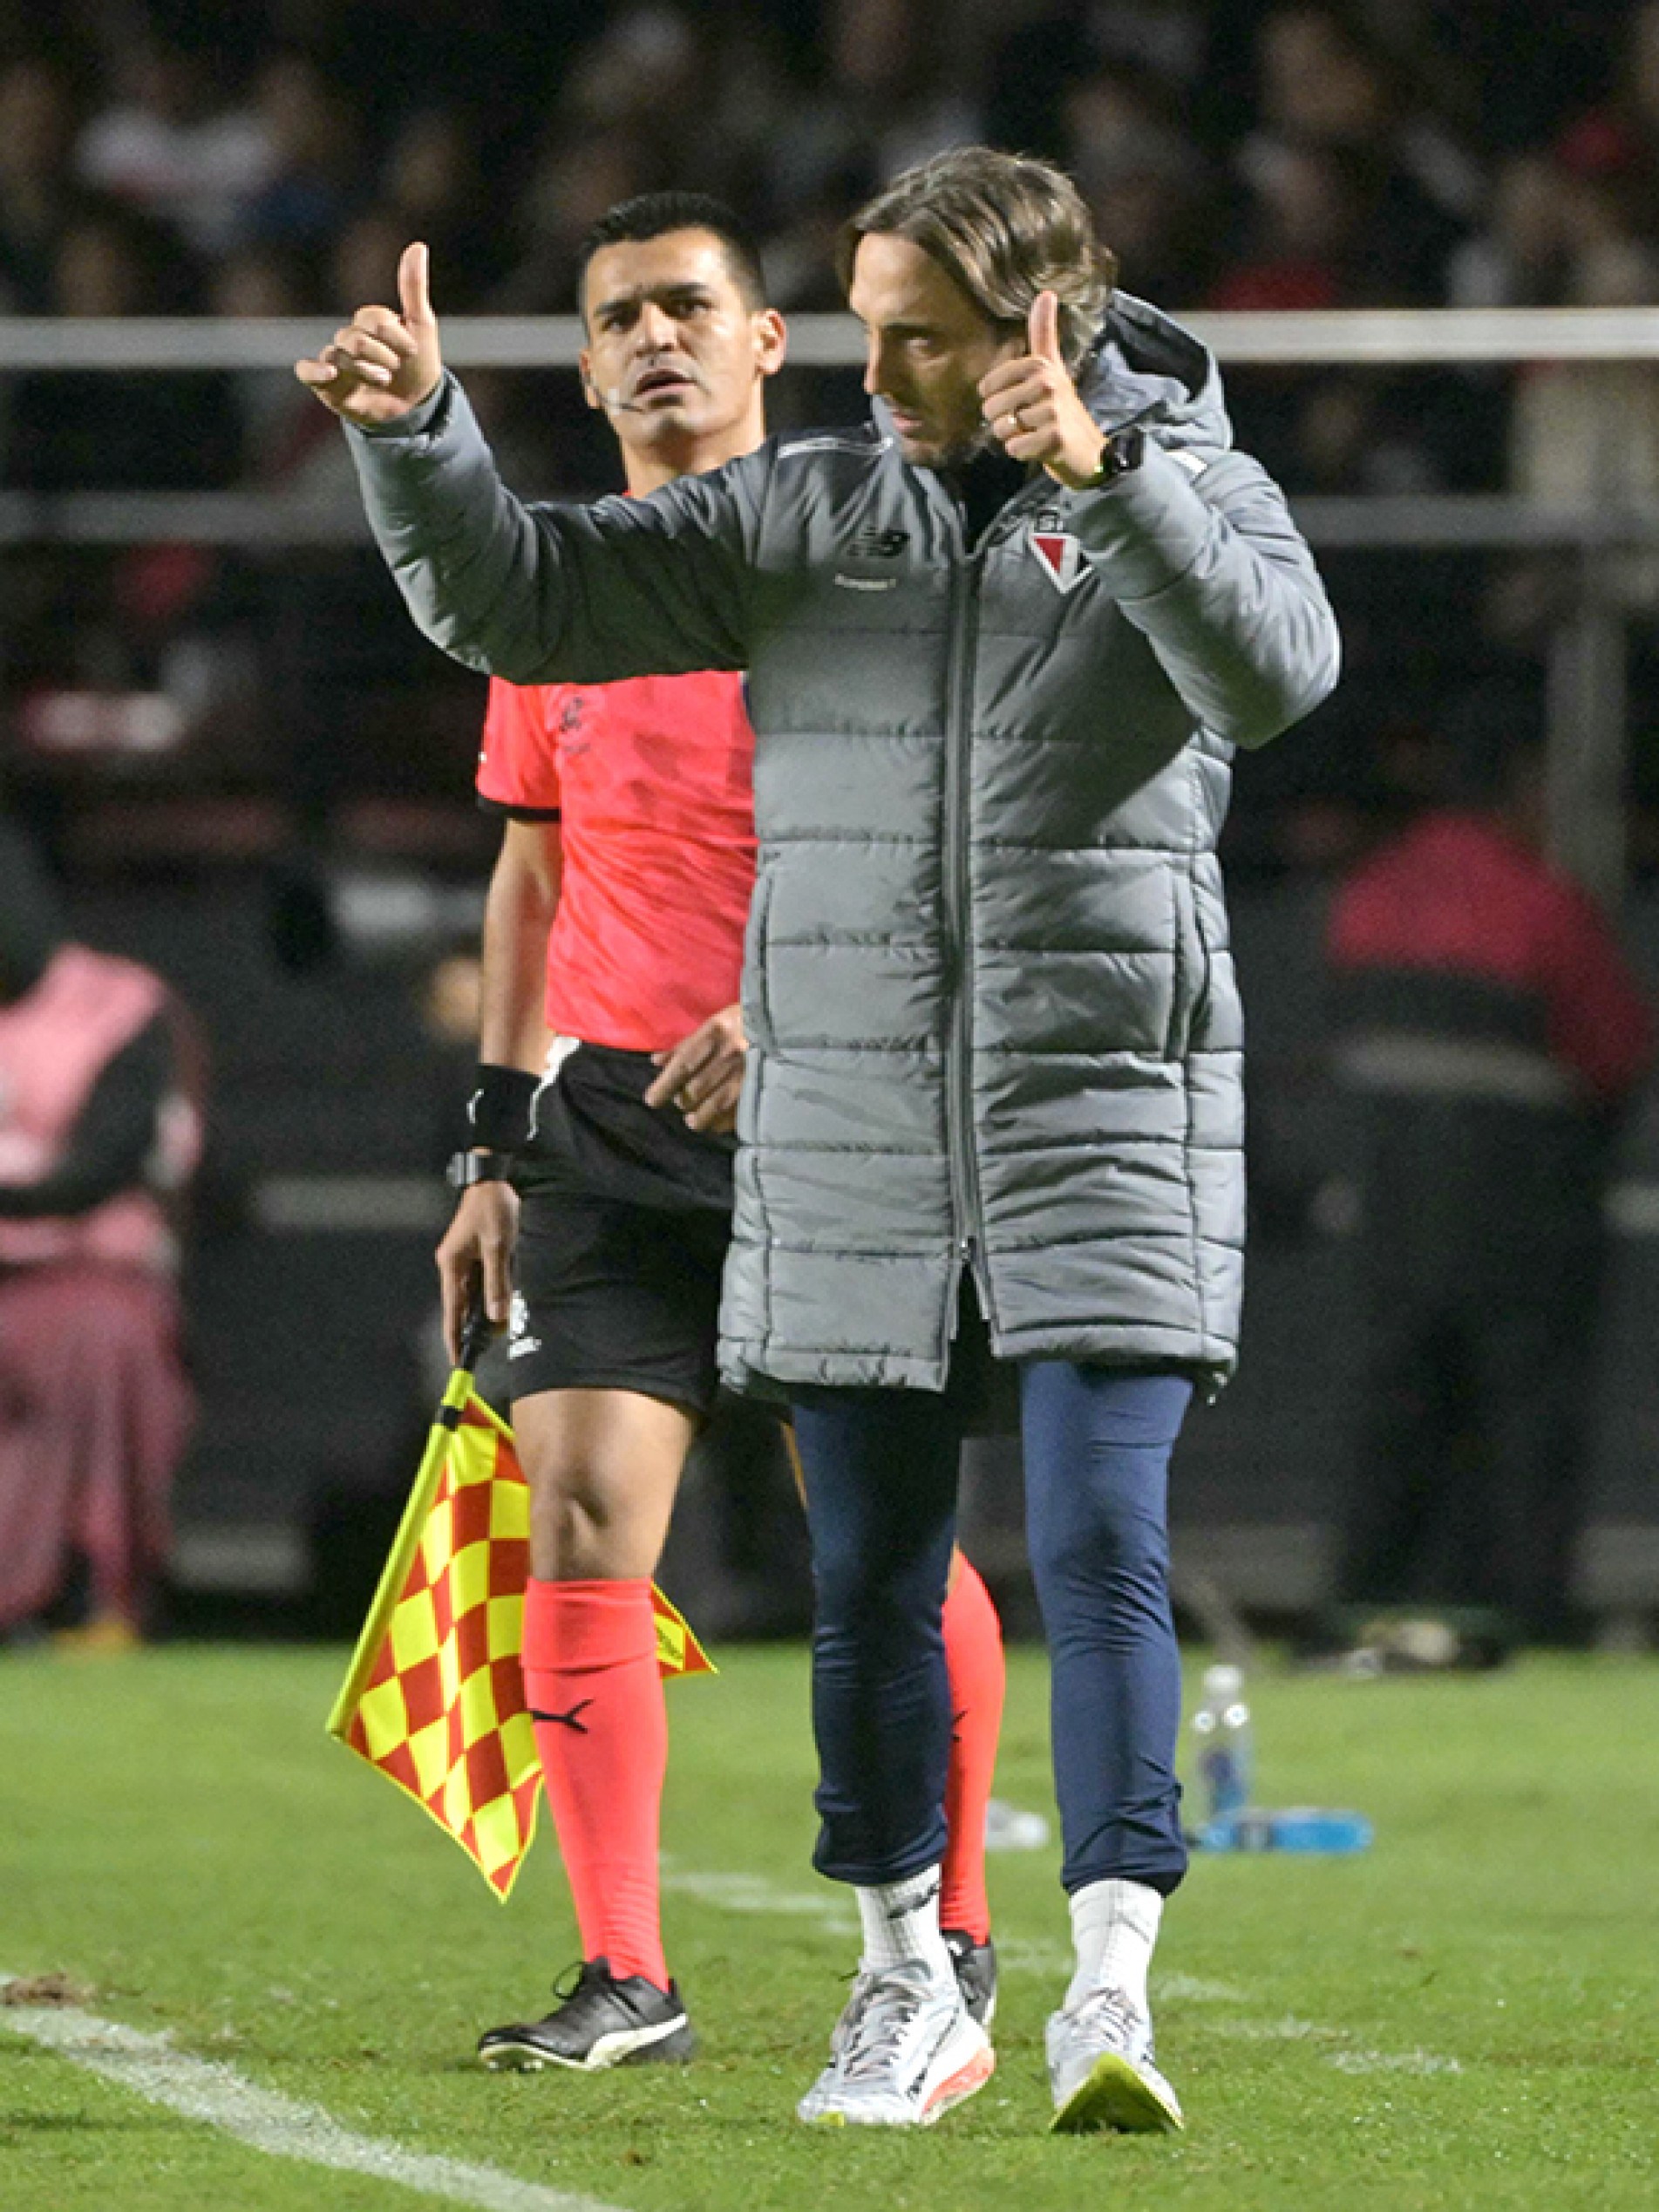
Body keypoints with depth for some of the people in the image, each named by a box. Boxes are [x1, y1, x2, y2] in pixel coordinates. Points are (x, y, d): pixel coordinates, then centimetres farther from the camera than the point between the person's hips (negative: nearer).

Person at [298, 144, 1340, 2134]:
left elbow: (1275, 667, -22)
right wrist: (415, 434, -8)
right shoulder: (804, 513, 8)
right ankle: (907, 1993, 21)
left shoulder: (1186, 490, 0)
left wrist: (1105, 475, -33)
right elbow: (521, 602, 9)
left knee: (1099, 1552, -13)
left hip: (1103, 1128, -3)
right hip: (847, 1144, 3)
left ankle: (1112, 1991, -16)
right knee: (870, 1580, 8)